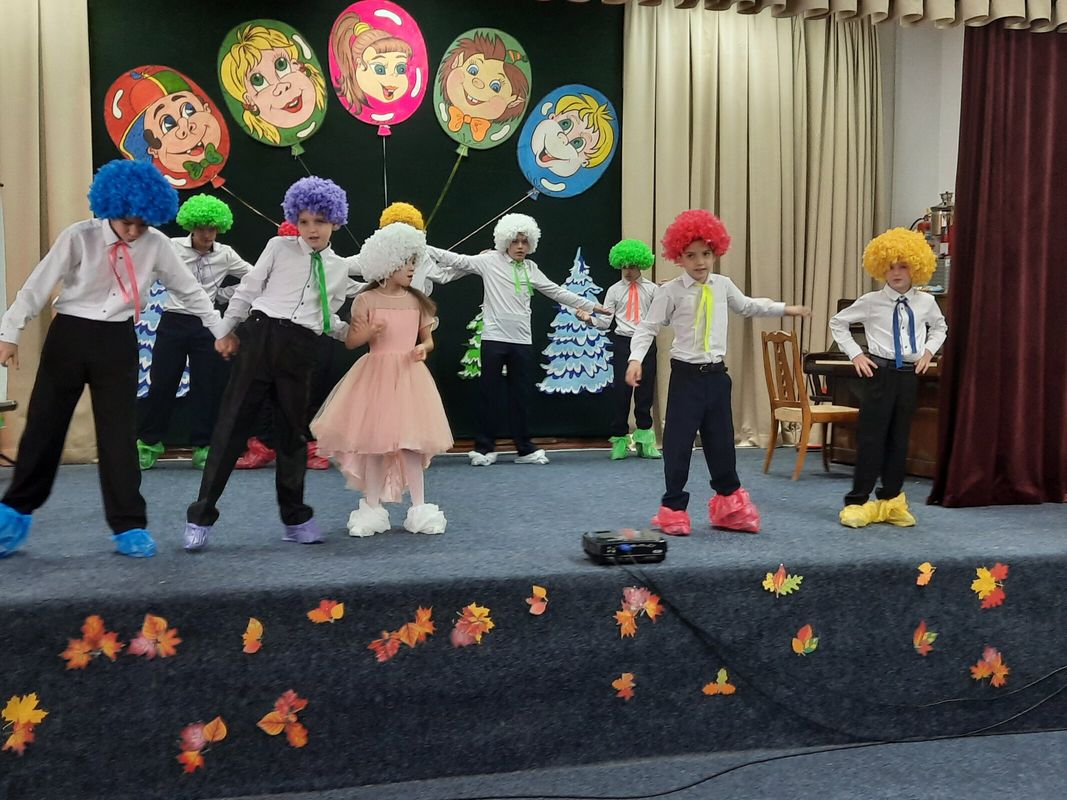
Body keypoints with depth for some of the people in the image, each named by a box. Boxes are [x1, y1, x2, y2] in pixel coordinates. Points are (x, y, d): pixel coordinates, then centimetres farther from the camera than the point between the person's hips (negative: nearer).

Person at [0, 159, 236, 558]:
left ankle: (128, 526, 8)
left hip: (118, 342, 1)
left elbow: (189, 290, 7)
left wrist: (220, 330, 8)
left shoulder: (157, 245, -4)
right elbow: (37, 286, -6)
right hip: (70, 336, -1)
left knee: (119, 433, 1)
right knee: (43, 425, 8)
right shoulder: (79, 237, -11)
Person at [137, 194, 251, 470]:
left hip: (206, 325, 2)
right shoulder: (173, 247, -4)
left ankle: (202, 447, 14)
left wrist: (223, 294, 3)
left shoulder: (225, 255, 2)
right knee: (161, 384, 3)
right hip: (174, 322, -1)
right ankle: (149, 443, 17)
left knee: (206, 387, 4)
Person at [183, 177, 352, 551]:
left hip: (300, 349, 3)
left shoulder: (339, 268, 13)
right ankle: (202, 515, 3)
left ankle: (295, 518, 21)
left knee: (293, 431, 10)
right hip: (260, 335, -2)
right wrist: (226, 330, 7)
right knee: (232, 423, -3)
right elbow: (248, 290, 7)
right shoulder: (279, 248, 5)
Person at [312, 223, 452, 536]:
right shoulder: (366, 300, -4)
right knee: (373, 440, 2)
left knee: (410, 441, 2)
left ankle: (419, 507, 11)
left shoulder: (417, 301, 6)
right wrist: (366, 334, -22)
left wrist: (423, 349, -10)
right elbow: (350, 341, -2)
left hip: (409, 376, 2)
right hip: (375, 375, -2)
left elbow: (428, 338, 11)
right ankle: (372, 508, 14)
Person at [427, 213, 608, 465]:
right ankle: (484, 447, 13)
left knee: (521, 395, 9)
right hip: (494, 339, -4)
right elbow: (456, 260, -4)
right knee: (489, 394, 2)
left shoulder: (531, 269, 12)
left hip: (522, 341, 4)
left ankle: (525, 449, 18)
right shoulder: (490, 261, -1)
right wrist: (422, 247, -11)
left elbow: (557, 292, 18)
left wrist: (591, 305, 21)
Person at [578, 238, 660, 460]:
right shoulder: (614, 290, 6)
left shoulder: (652, 289, 7)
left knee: (645, 391, 4)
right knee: (621, 390, -2)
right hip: (622, 342, -1)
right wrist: (589, 318, -15)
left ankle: (644, 441, 12)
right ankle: (619, 441, 7)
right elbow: (605, 322, 2)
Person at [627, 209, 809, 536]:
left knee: (721, 439, 13)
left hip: (717, 374, 5)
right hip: (686, 374, -4)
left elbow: (747, 306, 25)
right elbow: (648, 327, -8)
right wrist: (636, 358, -21)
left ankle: (729, 505, 31)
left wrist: (785, 309, 28)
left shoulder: (723, 286, 7)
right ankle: (673, 508, 12)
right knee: (678, 440, -2)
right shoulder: (670, 291, -8)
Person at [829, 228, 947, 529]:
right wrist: (855, 354, -1)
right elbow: (837, 322, 5)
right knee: (870, 438, -4)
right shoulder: (870, 302, -4)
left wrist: (929, 350, 9)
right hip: (880, 371, -3)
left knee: (899, 439, 10)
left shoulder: (926, 302, 4)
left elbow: (940, 327, 25)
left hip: (910, 374, 3)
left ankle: (890, 501, 20)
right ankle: (857, 502, 2)